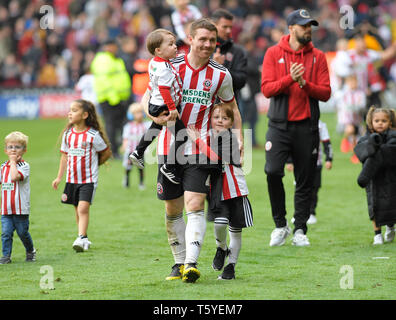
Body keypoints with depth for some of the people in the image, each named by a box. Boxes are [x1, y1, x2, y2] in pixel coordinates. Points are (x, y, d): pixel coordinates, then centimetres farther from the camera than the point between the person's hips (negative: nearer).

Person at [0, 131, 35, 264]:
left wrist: (13, 161, -17)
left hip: (21, 208, -4)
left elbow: (15, 177, -27)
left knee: (22, 232, 8)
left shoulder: (24, 166, -10)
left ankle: (30, 251, 31)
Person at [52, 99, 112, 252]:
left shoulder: (93, 135, -12)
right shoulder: (68, 134, 3)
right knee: (78, 210, 12)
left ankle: (81, 238, -20)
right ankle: (84, 240, 23)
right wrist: (59, 177, 8)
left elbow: (107, 153, 0)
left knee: (83, 208, -17)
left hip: (88, 179, -5)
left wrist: (94, 165, 4)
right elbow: (64, 156, 11)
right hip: (72, 179, 5)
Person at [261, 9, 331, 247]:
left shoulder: (318, 57, 7)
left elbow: (325, 93, 2)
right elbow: (267, 89, -4)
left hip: (307, 127, 2)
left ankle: (300, 230, 13)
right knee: (273, 172, -17)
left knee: (305, 181, 3)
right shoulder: (274, 54, 4)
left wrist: (304, 84, -15)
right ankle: (281, 225, 0)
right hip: (280, 126, -1)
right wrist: (290, 79, -19)